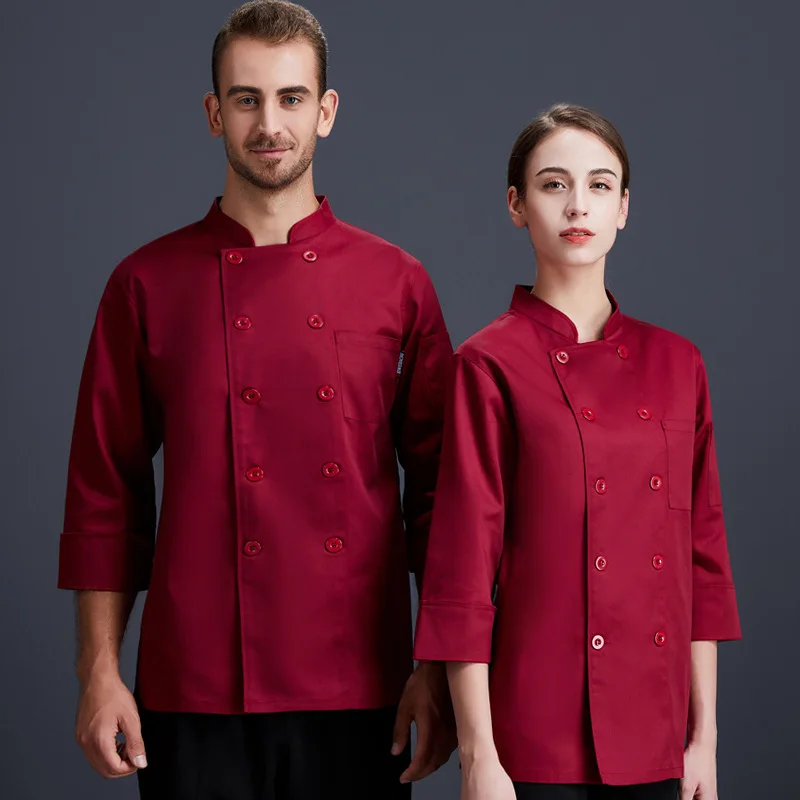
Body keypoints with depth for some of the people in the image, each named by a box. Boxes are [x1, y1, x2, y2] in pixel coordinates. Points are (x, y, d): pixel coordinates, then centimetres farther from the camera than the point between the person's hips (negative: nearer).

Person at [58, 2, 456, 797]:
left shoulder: (397, 284, 5)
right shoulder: (148, 285, 4)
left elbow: (439, 493, 6)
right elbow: (104, 496, 5)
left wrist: (438, 671, 0)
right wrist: (99, 672, -1)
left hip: (357, 697, 1)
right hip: (193, 696, 0)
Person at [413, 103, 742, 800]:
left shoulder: (676, 363, 8)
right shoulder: (491, 366, -5)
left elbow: (703, 557, 10)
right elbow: (463, 571, -8)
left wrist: (705, 738, 6)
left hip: (656, 736, 4)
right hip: (538, 733, -4)